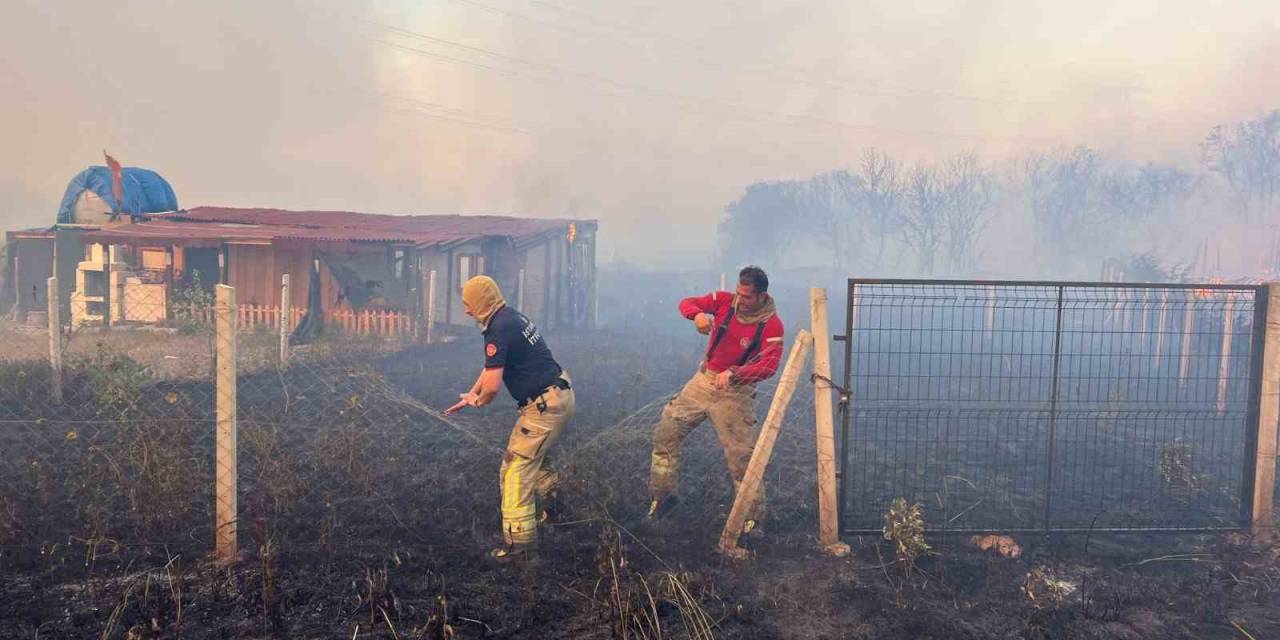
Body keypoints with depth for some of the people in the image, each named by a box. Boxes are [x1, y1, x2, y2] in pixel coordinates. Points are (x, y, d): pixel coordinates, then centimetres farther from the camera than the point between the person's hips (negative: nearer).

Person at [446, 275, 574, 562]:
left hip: (546, 405, -10)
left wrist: (478, 400, -1)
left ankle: (518, 540, -3)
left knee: (516, 468, -6)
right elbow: (491, 366, 23)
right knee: (533, 454, 28)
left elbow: (492, 385, -24)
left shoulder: (499, 329, -20)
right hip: (560, 395, 10)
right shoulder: (511, 316, 11)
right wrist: (470, 396, 24)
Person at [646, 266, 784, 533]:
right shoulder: (725, 301, -5)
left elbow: (769, 366, -27)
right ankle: (662, 494, 22)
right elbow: (686, 303, -3)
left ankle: (754, 515, 13)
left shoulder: (771, 325, -17)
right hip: (703, 380, 5)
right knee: (666, 432, 6)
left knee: (741, 455, -5)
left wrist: (733, 374, -40)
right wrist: (697, 314, -27)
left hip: (735, 391, -5)